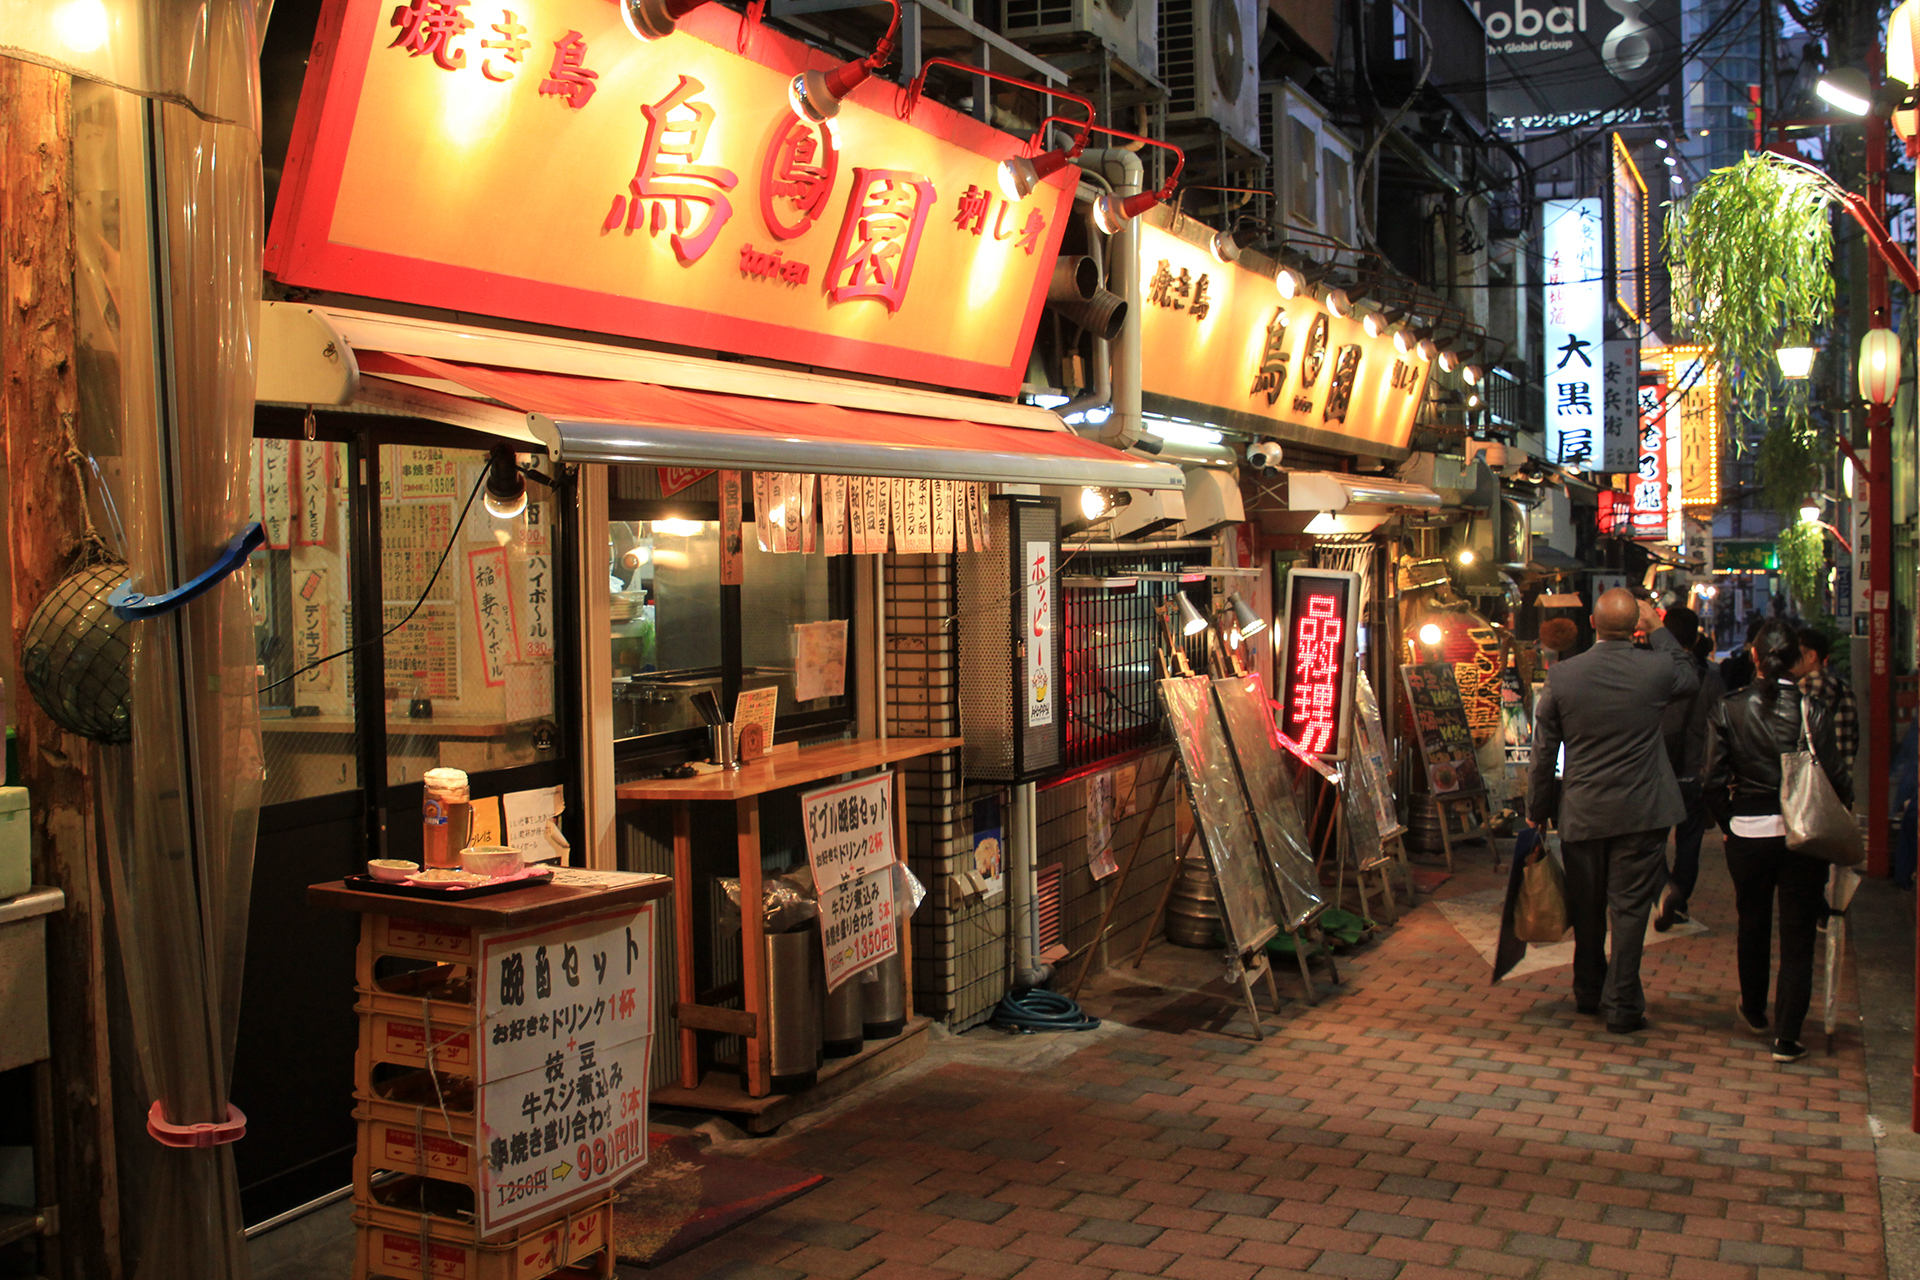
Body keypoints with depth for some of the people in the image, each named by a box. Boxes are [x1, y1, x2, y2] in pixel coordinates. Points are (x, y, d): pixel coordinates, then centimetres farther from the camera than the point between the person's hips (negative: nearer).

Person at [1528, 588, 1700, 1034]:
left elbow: (1542, 751, -1)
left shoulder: (1561, 676, -8)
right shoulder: (1656, 669, -11)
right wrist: (1657, 629, 19)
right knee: (1630, 909, 5)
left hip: (1582, 813, 2)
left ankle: (1589, 993, 31)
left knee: (1587, 909, 16)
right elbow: (1690, 679, 16)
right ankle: (1622, 1005, 8)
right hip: (1641, 812, -2)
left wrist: (1537, 810, 10)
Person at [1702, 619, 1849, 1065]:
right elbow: (1834, 778, -9)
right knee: (1798, 935, 6)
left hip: (1747, 832, 2)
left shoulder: (1728, 709, -7)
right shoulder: (1814, 710, -11)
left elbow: (1715, 779, -6)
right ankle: (1787, 1036, 4)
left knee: (1753, 925, 21)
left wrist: (1727, 822, 9)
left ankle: (1755, 1012, 39)